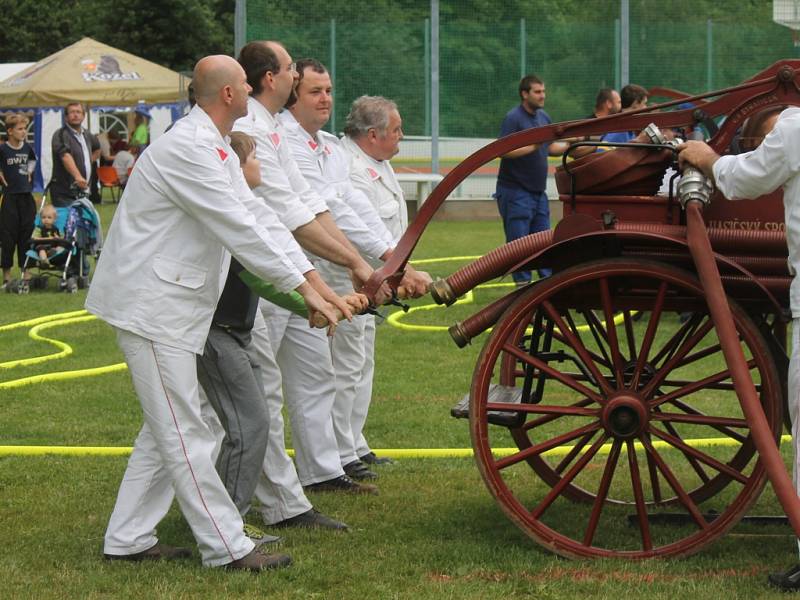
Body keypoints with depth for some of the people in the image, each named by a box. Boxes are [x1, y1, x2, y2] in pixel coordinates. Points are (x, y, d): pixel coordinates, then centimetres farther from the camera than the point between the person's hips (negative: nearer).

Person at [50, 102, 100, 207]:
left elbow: (97, 149, 36)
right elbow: (65, 156, -29)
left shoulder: (87, 135, 14)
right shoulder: (61, 135, -11)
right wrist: (77, 176, -44)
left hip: (83, 191, 7)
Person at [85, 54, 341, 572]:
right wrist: (304, 289, -19)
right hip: (150, 305, -11)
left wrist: (313, 279, 7)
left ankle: (128, 539, 20)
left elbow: (256, 218, 14)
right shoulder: (188, 150, -20)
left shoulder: (218, 150, 14)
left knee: (166, 430, 14)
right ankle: (227, 546, -2)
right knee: (185, 432, -5)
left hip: (171, 303, 11)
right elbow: (241, 232, -23)